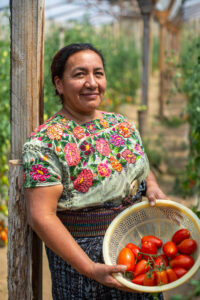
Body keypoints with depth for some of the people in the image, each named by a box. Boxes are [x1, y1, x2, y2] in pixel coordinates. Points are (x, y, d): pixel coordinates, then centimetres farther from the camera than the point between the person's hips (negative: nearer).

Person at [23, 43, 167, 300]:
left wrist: (152, 186, -6)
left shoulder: (122, 125, 4)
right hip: (80, 256, -5)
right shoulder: (44, 142, -16)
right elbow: (41, 216, -21)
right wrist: (90, 269, -25)